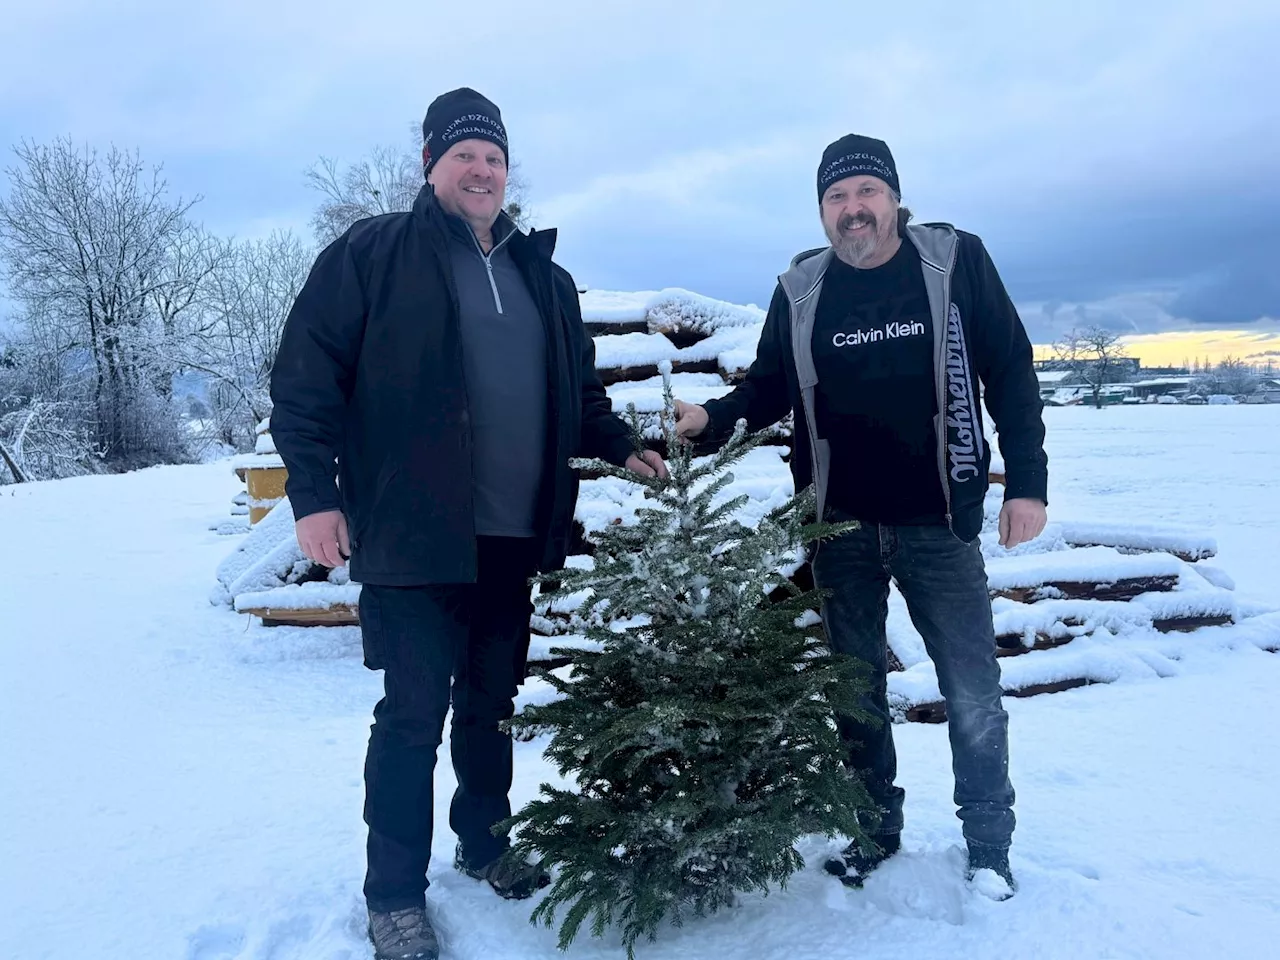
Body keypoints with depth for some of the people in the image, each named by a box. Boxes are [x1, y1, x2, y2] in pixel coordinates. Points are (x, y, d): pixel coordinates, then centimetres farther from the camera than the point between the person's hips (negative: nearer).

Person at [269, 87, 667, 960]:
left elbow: (580, 390, 24)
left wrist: (622, 449, 10)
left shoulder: (542, 275, 16)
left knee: (492, 701, 17)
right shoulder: (372, 254, -1)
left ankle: (485, 843, 37)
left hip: (514, 538, 5)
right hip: (412, 536, -5)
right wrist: (314, 494, -13)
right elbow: (305, 377, -6)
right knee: (414, 714, 0)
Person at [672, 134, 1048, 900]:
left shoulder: (955, 261, -4)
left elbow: (1010, 372, -2)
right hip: (841, 527, 2)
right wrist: (713, 418, -11)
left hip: (938, 522, -2)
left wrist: (1027, 481, -7)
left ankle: (989, 843, 24)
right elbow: (771, 385, 9)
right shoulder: (800, 290, 1)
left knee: (972, 690, 5)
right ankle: (875, 828, 31)